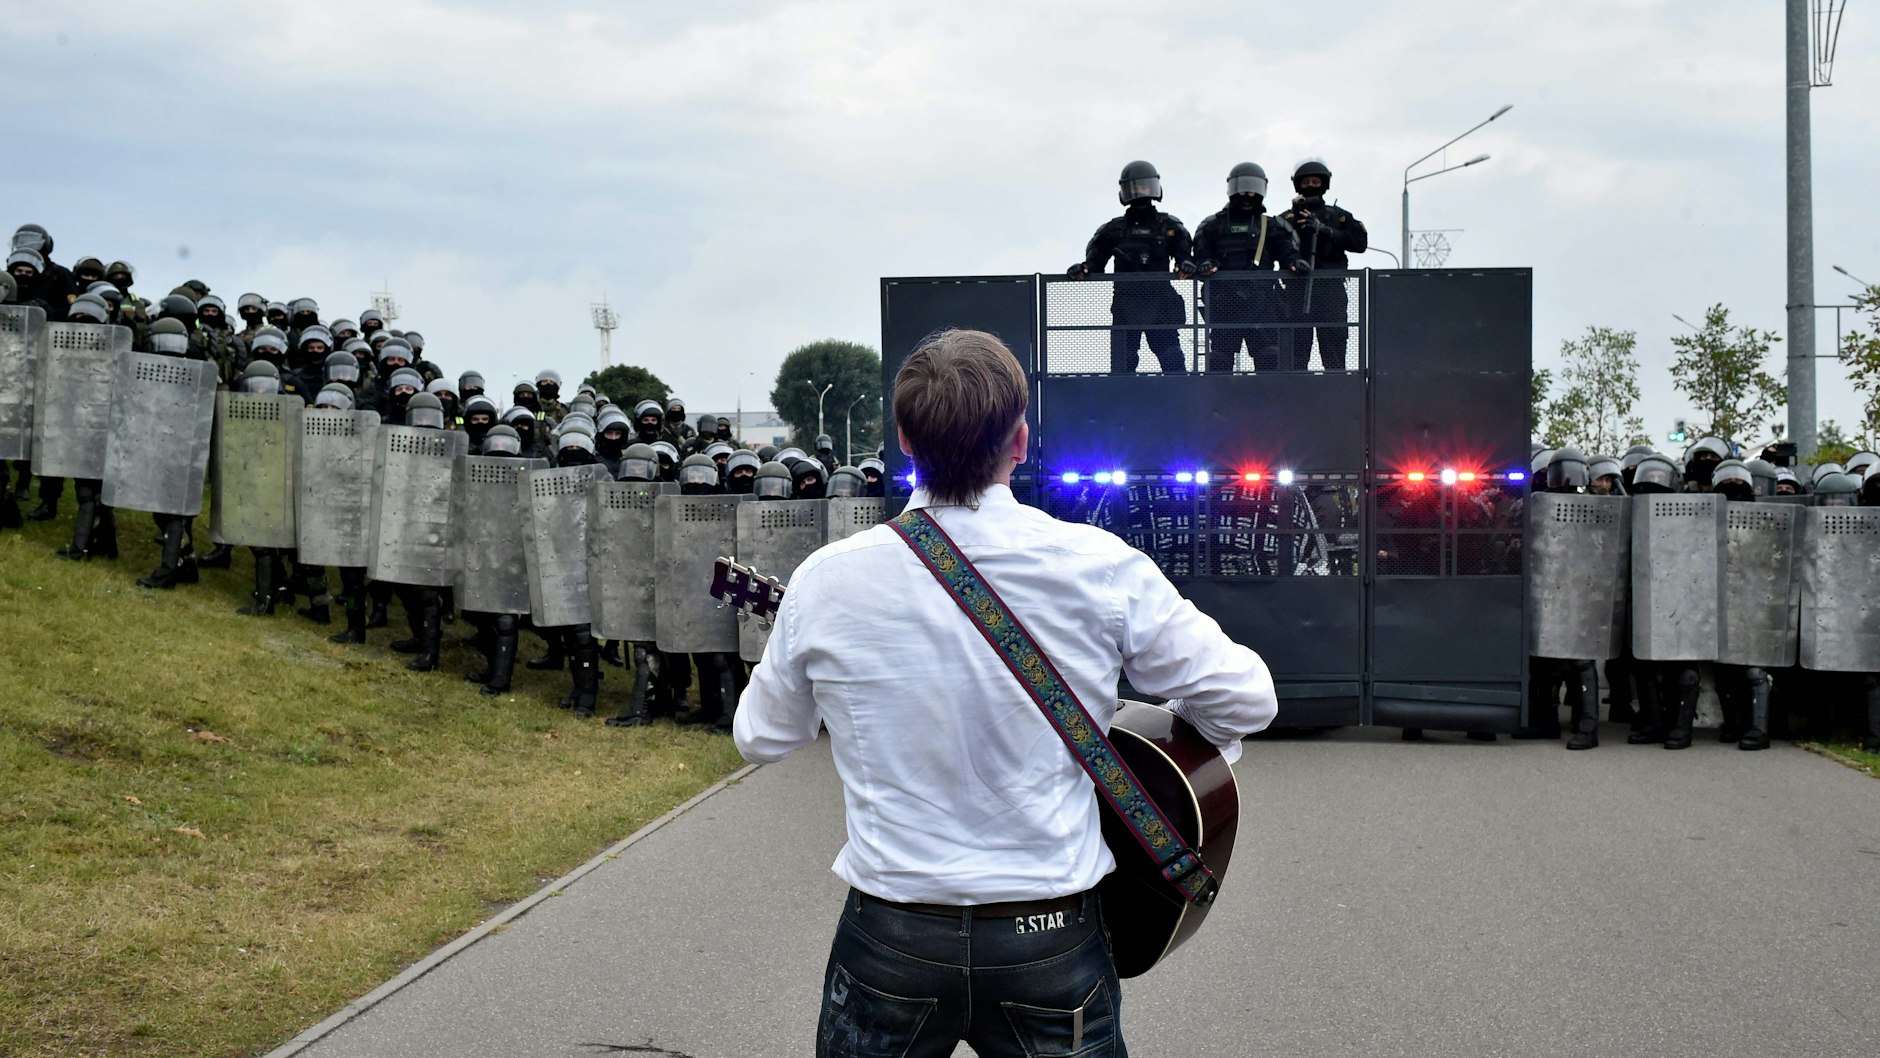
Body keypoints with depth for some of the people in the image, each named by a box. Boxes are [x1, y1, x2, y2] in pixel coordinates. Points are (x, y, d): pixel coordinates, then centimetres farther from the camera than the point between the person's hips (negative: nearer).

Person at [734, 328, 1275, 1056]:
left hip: (891, 939, 1)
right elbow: (1246, 700, -3)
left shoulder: (825, 581, -8)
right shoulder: (1104, 569, -11)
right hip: (1053, 937, 0)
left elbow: (760, 738, 8)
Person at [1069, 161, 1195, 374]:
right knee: (1121, 364, -2)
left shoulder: (1169, 227, 9)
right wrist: (1083, 269, -16)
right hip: (1125, 306, 1)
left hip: (1159, 306, -1)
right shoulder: (1114, 229, 11)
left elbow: (1184, 256, 2)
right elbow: (1095, 260, 6)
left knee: (1173, 361, -5)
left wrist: (1187, 266, -21)